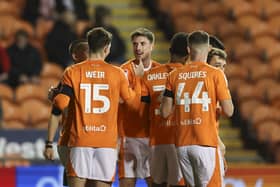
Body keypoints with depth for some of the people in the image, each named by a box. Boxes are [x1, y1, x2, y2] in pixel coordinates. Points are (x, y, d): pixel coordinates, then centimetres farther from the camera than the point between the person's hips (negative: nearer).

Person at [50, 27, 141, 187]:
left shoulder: (72, 72, 0)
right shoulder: (117, 73, 2)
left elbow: (61, 104, -5)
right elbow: (129, 98, 17)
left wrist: (53, 96, 18)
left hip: (80, 140, 0)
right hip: (107, 142, 0)